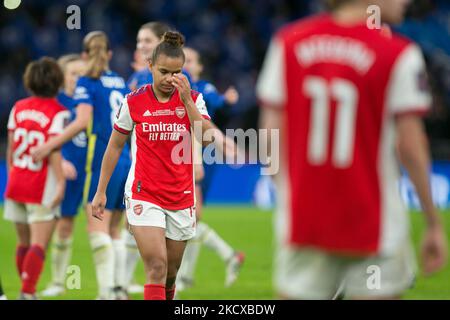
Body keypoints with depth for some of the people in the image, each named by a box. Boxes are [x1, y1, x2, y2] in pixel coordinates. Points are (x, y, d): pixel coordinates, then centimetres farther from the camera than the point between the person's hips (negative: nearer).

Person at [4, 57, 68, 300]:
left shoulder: (18, 108, 6)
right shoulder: (57, 112, -9)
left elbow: (10, 148, 10)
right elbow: (53, 151, -17)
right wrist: (60, 182, -17)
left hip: (16, 182, 5)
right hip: (42, 187, -5)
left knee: (24, 243, 16)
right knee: (39, 245, -5)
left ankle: (26, 291, 23)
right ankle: (28, 293, -17)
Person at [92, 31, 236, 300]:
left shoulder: (192, 99, 1)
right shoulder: (135, 101, -2)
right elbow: (115, 147, 8)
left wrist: (186, 100, -21)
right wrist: (101, 191, 7)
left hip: (181, 197, 2)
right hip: (144, 195, -2)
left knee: (170, 275, 10)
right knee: (157, 268, -17)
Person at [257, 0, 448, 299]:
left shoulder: (287, 42, 3)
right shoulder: (399, 55, -9)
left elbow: (272, 132, 4)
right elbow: (410, 147, -10)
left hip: (301, 224, 4)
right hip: (375, 227, -4)